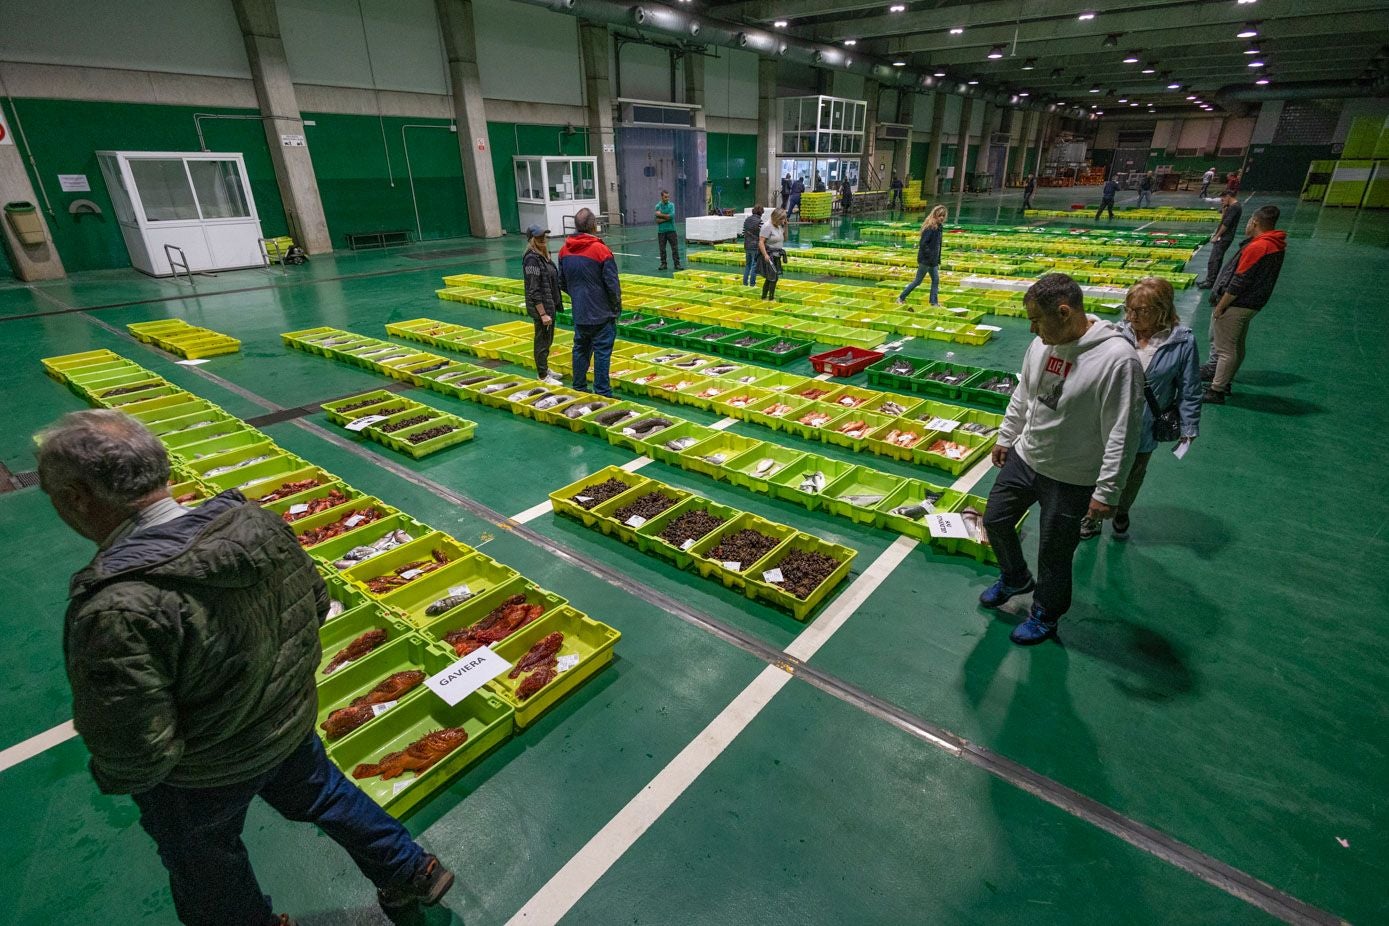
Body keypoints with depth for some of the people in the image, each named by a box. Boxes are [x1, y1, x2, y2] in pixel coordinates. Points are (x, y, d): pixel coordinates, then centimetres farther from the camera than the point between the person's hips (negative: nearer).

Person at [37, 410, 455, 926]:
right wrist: (276, 666, 9)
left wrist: (111, 780, -6)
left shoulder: (118, 610, -37)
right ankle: (413, 872, 49)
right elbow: (316, 605, -4)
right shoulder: (257, 522, -19)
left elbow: (133, 757, -28)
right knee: (322, 793, 31)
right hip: (293, 722, 5)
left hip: (198, 780, -5)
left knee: (204, 866, 28)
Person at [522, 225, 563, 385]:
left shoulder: (544, 255, 10)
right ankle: (543, 376, 12)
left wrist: (555, 305, 15)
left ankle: (545, 369, 33)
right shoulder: (532, 259, -18)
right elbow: (534, 290, -21)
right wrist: (542, 314, -23)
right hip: (540, 306, -9)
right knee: (542, 341, 1)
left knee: (548, 340, 19)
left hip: (550, 305, 9)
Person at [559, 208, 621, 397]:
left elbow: (562, 283, 12)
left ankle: (579, 388, 24)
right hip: (601, 313, -6)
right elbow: (612, 284, -12)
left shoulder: (565, 250, 3)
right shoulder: (600, 250, -15)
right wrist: (617, 307, 1)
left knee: (580, 350, 16)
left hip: (579, 313, 6)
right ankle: (602, 393, 3)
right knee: (602, 352, 0)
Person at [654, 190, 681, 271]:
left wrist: (661, 215, -10)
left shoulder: (671, 205, 1)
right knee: (662, 249, 5)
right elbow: (657, 221, -4)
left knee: (675, 248, -3)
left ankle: (677, 264, 0)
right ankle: (663, 264, 14)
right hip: (661, 231, 1)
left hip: (671, 230, -1)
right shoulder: (658, 206, 3)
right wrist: (666, 217, -12)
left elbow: (671, 216, -15)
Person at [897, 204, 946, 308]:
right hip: (925, 260, -9)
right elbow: (922, 243, -24)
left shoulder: (939, 227, 9)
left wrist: (937, 260, 13)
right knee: (918, 281, 1)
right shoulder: (930, 228, -19)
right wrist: (930, 256, -21)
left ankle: (934, 302, 12)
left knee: (936, 280, 7)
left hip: (933, 261, 9)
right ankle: (901, 298, 14)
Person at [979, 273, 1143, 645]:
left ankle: (1045, 614, 38)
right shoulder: (1041, 344, -4)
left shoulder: (1117, 358, -26)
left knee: (1054, 555, 11)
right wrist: (1005, 438, 18)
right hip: (1023, 458, 7)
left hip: (1071, 481, -6)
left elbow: (1122, 434, -23)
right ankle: (1015, 578, 48)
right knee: (995, 521, 19)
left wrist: (1107, 491, -20)